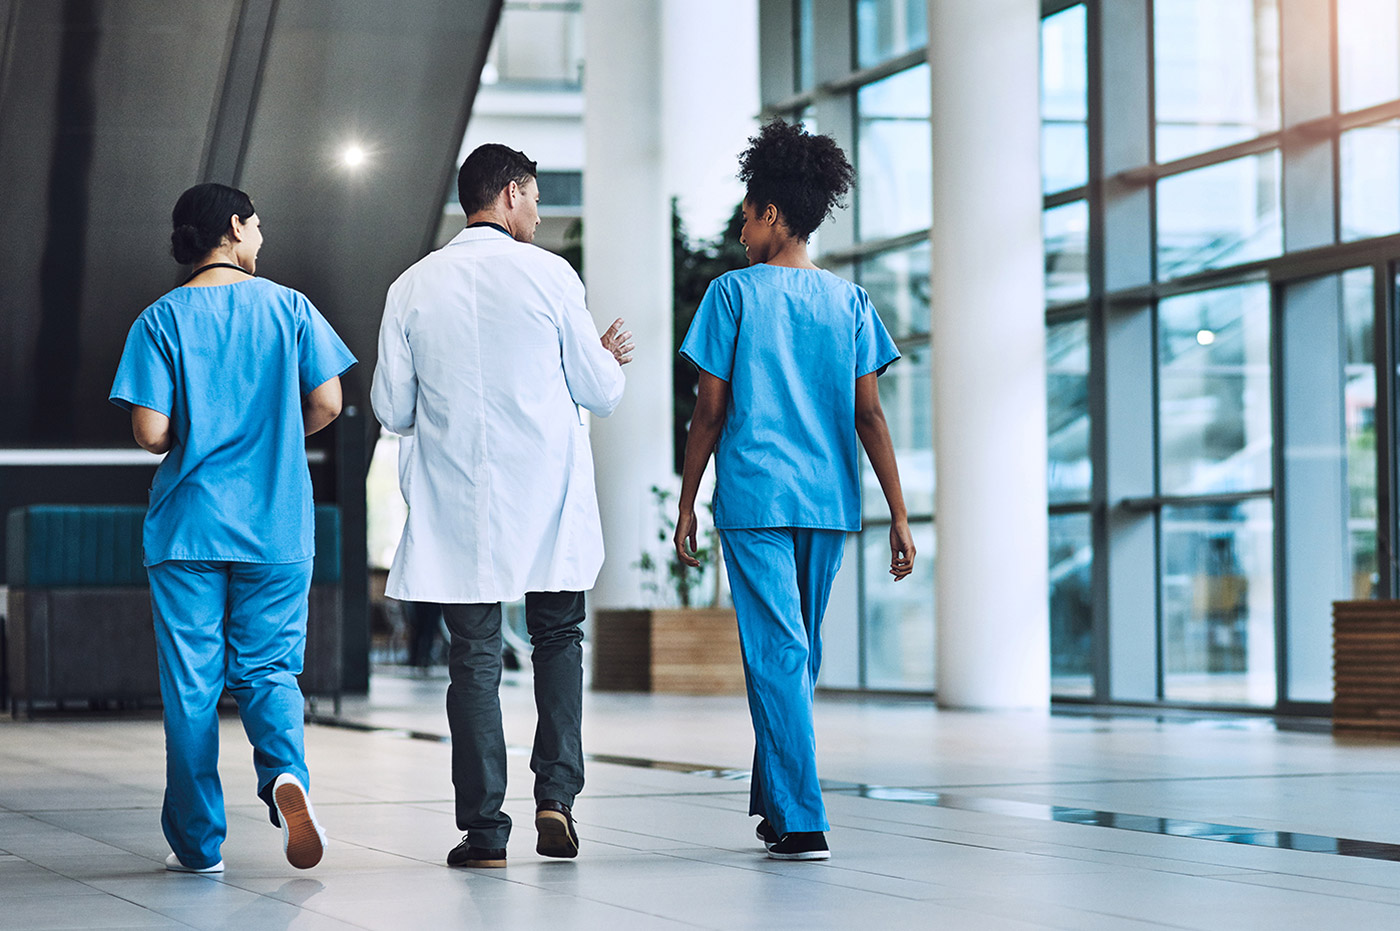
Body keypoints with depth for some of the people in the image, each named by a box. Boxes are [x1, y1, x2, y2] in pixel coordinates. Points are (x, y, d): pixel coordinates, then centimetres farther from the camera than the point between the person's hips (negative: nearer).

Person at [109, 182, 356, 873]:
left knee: (191, 685, 6)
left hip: (188, 526, -1)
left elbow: (151, 433, -9)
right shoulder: (288, 307, 3)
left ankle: (198, 843, 9)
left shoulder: (160, 320, -1)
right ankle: (285, 771, -19)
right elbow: (327, 404, -1)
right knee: (267, 668, 10)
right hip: (276, 528, 1)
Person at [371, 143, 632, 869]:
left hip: (456, 505, 1)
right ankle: (556, 791, 3)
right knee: (557, 639, 16)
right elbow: (600, 392, -1)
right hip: (547, 501, -1)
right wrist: (608, 358, 22)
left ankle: (483, 828, 3)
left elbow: (391, 408, 4)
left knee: (474, 658, 5)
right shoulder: (548, 274, -4)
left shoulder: (413, 287, 1)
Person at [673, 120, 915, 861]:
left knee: (777, 657, -4)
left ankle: (801, 823, -10)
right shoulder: (848, 301, 8)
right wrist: (899, 514, 3)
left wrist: (686, 505, 5)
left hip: (754, 496, -4)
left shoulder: (734, 293, -1)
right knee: (798, 656, 17)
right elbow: (868, 415, 2)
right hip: (828, 500, 4)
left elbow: (710, 411, -3)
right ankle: (774, 803, 26)